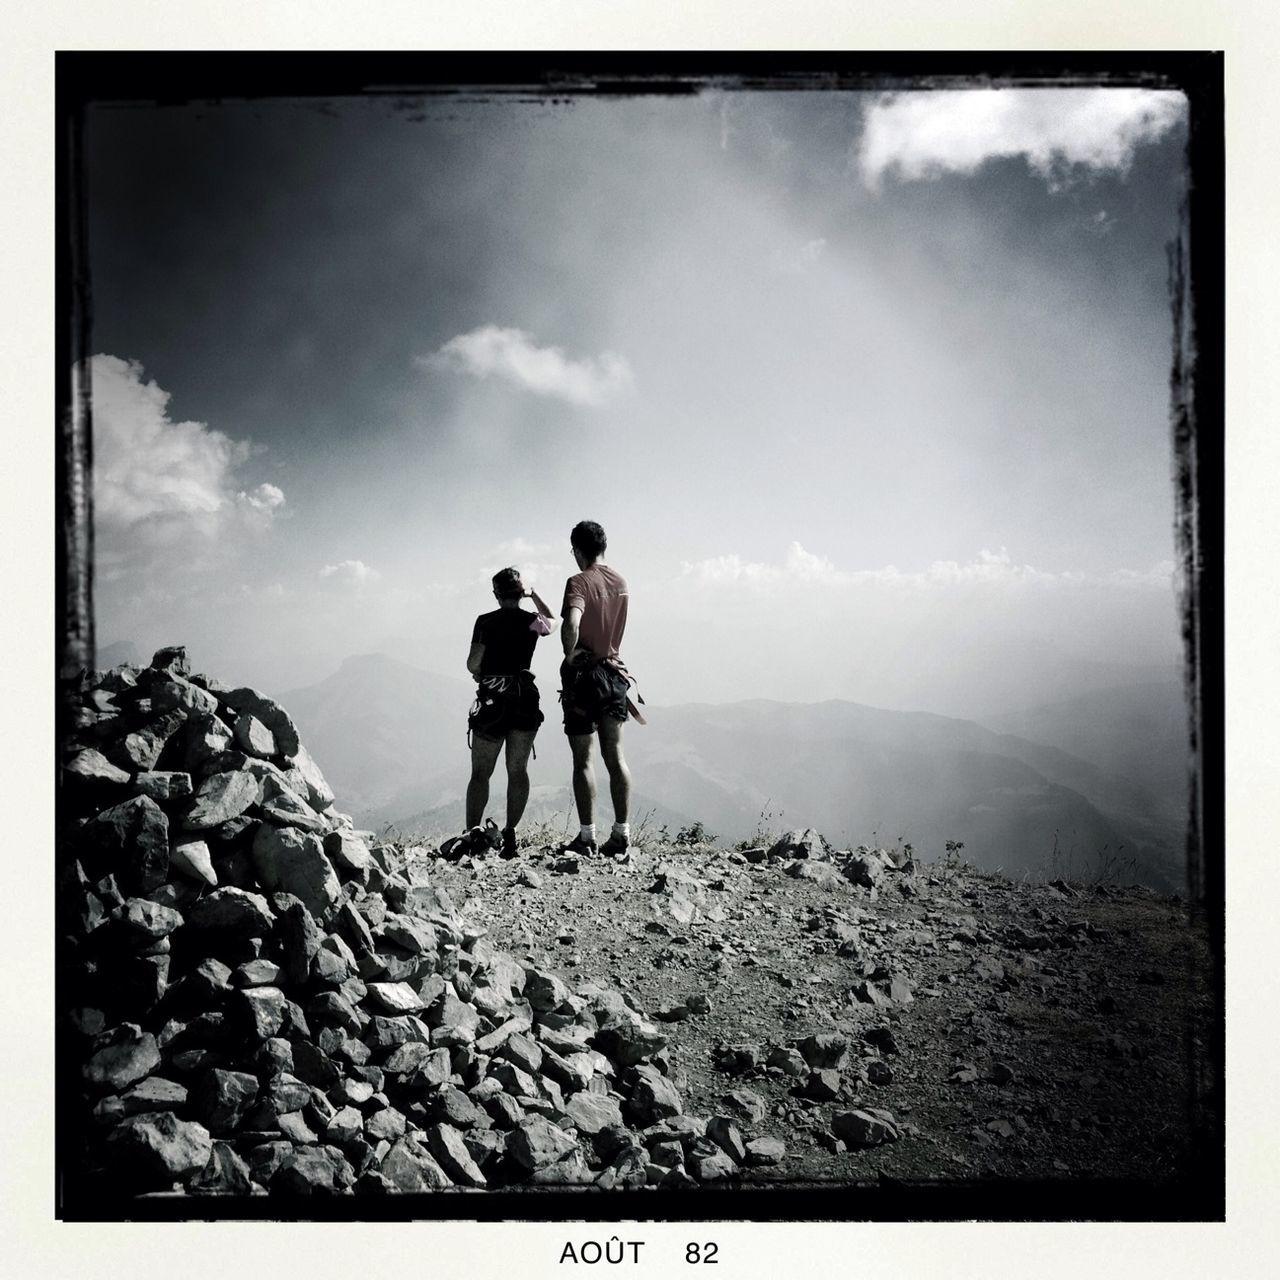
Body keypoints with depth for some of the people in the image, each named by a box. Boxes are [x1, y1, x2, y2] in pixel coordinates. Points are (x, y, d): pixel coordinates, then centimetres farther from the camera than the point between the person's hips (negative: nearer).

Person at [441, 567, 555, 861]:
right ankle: (510, 834, 0)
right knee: (517, 770, 7)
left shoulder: (485, 622, -3)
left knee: (480, 772, 3)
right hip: (525, 699, 2)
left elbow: (472, 664, -6)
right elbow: (552, 622, 26)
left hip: (491, 699, -1)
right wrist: (534, 595, 28)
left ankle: (471, 833, -7)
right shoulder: (530, 620, 3)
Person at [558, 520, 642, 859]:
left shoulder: (578, 582, -13)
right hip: (613, 671, 5)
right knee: (615, 756, 6)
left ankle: (587, 836, 1)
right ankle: (621, 833, 5)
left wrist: (569, 655, -16)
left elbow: (571, 624, -31)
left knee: (583, 759, 1)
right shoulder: (620, 581, 7)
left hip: (583, 674, -5)